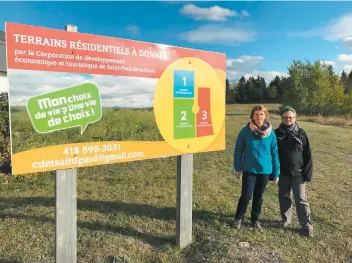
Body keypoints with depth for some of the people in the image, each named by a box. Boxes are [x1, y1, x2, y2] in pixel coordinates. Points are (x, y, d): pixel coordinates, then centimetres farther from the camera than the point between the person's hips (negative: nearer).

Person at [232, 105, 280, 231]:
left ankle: (255, 220, 32)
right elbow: (238, 150, -3)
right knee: (246, 196, -2)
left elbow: (274, 153, 1)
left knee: (259, 196, 14)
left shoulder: (271, 133, -4)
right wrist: (237, 168, -3)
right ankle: (238, 218, 21)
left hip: (265, 170, 2)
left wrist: (276, 173, 2)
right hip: (249, 169, -2)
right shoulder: (245, 131, -9)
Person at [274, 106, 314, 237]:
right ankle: (286, 219, 31)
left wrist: (308, 173, -5)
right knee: (284, 197, 13)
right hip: (282, 173, 2)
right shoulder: (276, 133, -1)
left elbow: (307, 154, -1)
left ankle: (306, 225, 15)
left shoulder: (301, 133, -3)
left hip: (298, 173, -1)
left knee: (301, 199, 3)